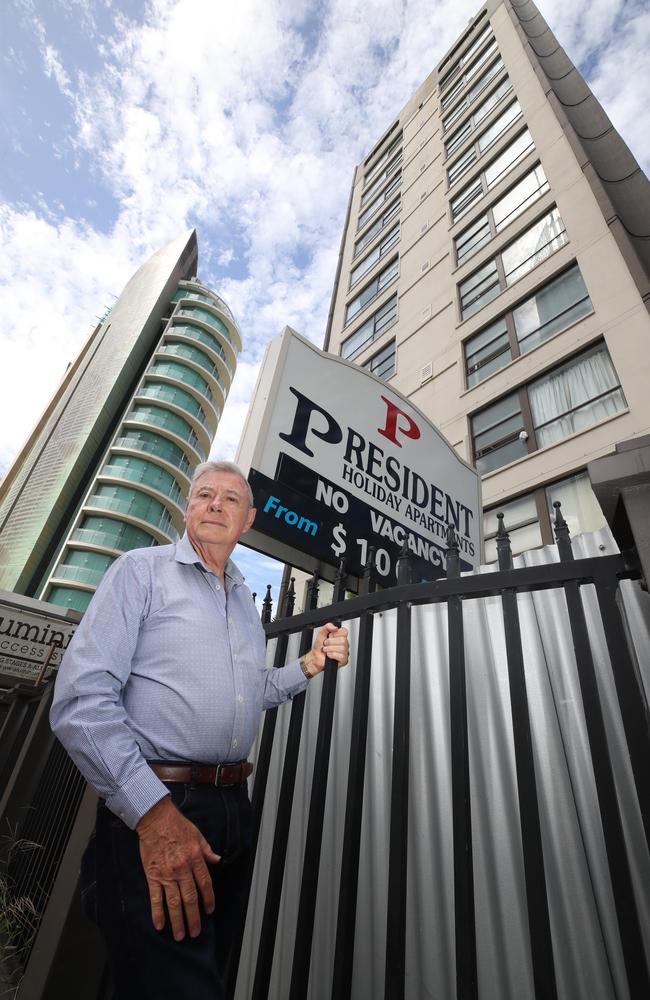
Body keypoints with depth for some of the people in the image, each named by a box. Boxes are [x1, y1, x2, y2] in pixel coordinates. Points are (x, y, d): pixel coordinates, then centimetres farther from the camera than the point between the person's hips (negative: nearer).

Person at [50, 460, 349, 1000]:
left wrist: (311, 663, 4)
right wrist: (152, 812, -23)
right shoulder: (142, 570, -7)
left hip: (233, 807, 7)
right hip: (149, 810, -6)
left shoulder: (245, 599, 13)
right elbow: (81, 699, -16)